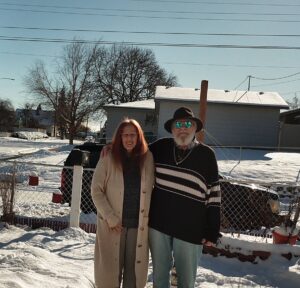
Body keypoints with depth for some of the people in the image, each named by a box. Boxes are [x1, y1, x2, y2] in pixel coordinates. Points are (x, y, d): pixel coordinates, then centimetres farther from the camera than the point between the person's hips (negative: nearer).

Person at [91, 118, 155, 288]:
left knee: (135, 268, 10)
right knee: (111, 268, 7)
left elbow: (152, 189, 8)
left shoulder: (148, 158, 0)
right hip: (112, 224, -2)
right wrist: (111, 218, -11)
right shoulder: (109, 158, -7)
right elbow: (96, 190, -5)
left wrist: (148, 219, 1)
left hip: (138, 224, 2)